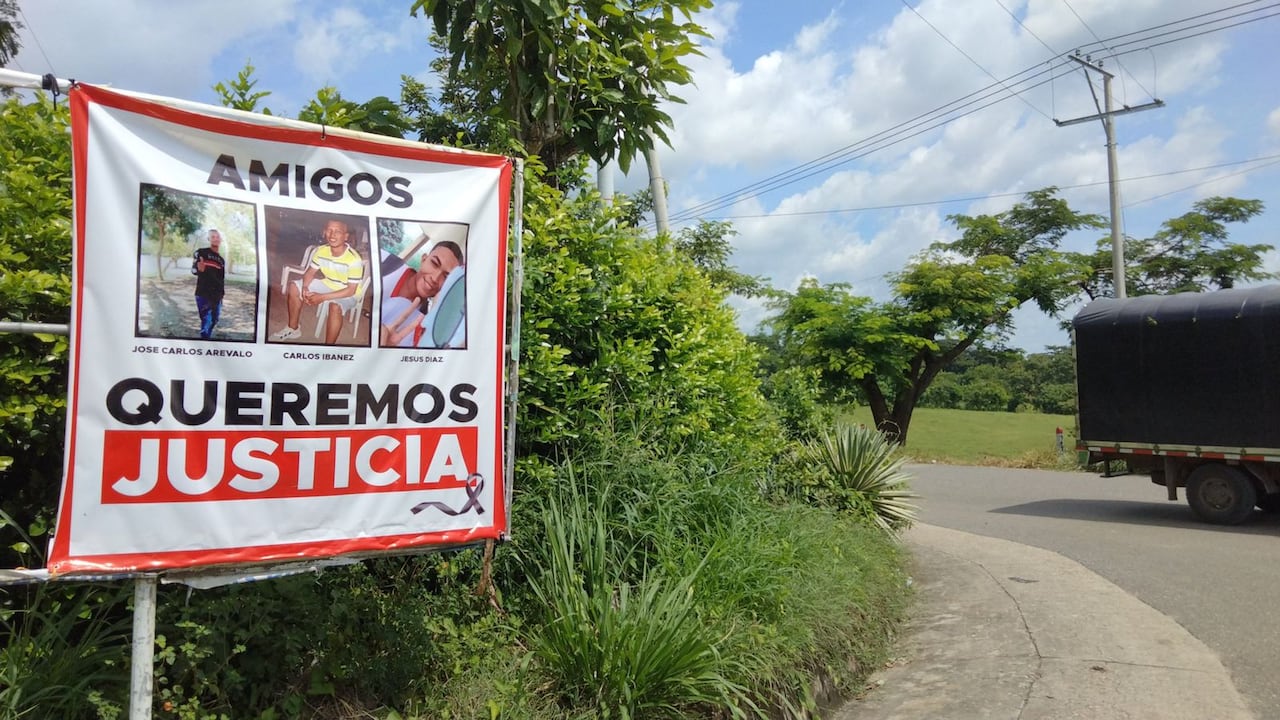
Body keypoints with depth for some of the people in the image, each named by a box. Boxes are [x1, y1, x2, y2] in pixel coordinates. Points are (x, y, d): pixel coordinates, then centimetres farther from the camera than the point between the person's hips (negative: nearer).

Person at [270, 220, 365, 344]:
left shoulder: (354, 259, -30)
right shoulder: (321, 250, -12)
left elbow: (350, 290, -26)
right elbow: (310, 272, 2)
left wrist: (322, 297, -29)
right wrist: (305, 288, -20)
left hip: (347, 294, -7)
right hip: (327, 284, 7)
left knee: (335, 307, -38)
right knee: (294, 288, 2)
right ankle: (293, 329, 18)